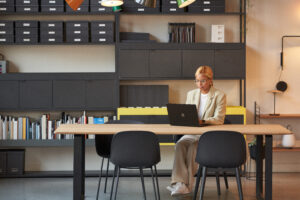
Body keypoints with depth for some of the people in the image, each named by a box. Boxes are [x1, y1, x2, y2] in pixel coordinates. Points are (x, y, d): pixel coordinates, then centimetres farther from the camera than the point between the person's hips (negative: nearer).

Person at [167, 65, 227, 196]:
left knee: (193, 147, -33)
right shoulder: (191, 94, 17)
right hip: (191, 133, 4)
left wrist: (202, 121, -27)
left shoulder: (219, 96, 1)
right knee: (180, 145, -29)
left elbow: (218, 119, -9)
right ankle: (180, 183, -40)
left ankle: (187, 185, -30)